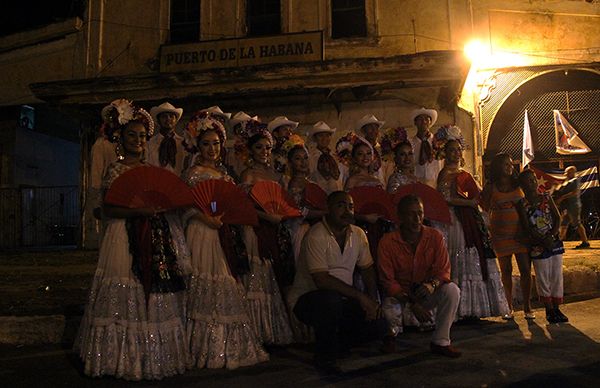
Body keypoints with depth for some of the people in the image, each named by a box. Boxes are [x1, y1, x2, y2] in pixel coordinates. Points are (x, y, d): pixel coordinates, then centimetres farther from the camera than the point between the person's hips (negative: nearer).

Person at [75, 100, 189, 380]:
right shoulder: (116, 170, 0)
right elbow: (108, 208, -9)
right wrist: (138, 211, -19)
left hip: (155, 238, 5)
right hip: (125, 239, -5)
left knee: (155, 296, 5)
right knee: (127, 298, -3)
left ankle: (153, 355, 15)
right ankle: (126, 357, 10)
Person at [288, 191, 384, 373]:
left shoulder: (358, 234, 4)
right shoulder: (316, 236, -18)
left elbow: (368, 269, 11)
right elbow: (322, 280, -25)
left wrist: (373, 301, -5)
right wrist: (360, 296, -22)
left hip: (341, 300, 6)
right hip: (307, 298, -6)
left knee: (376, 324, -14)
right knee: (330, 298, -38)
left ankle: (334, 346, 14)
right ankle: (325, 356, -11)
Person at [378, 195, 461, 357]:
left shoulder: (435, 236, -9)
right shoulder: (387, 242, -15)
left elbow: (443, 271, -8)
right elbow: (388, 281, -14)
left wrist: (432, 284, -33)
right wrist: (412, 304, -25)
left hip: (427, 293, 2)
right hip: (399, 294, -2)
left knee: (452, 290, -26)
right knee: (389, 311, -33)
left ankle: (441, 341, -8)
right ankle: (394, 331, 7)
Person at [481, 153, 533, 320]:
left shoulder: (519, 184, 7)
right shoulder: (490, 187, 1)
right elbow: (485, 207, 5)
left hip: (521, 231, 1)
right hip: (501, 233, -1)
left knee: (526, 270, -2)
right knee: (506, 271, 6)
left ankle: (527, 307, 9)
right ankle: (509, 308, 15)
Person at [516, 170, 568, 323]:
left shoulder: (547, 197, 6)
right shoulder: (521, 204, -4)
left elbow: (557, 217, 3)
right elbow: (527, 227, -9)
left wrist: (552, 234, -13)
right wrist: (543, 240, -18)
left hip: (554, 241, 3)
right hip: (538, 245, -3)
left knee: (557, 275, 6)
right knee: (543, 278, 2)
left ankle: (556, 308, 16)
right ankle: (549, 310, 12)